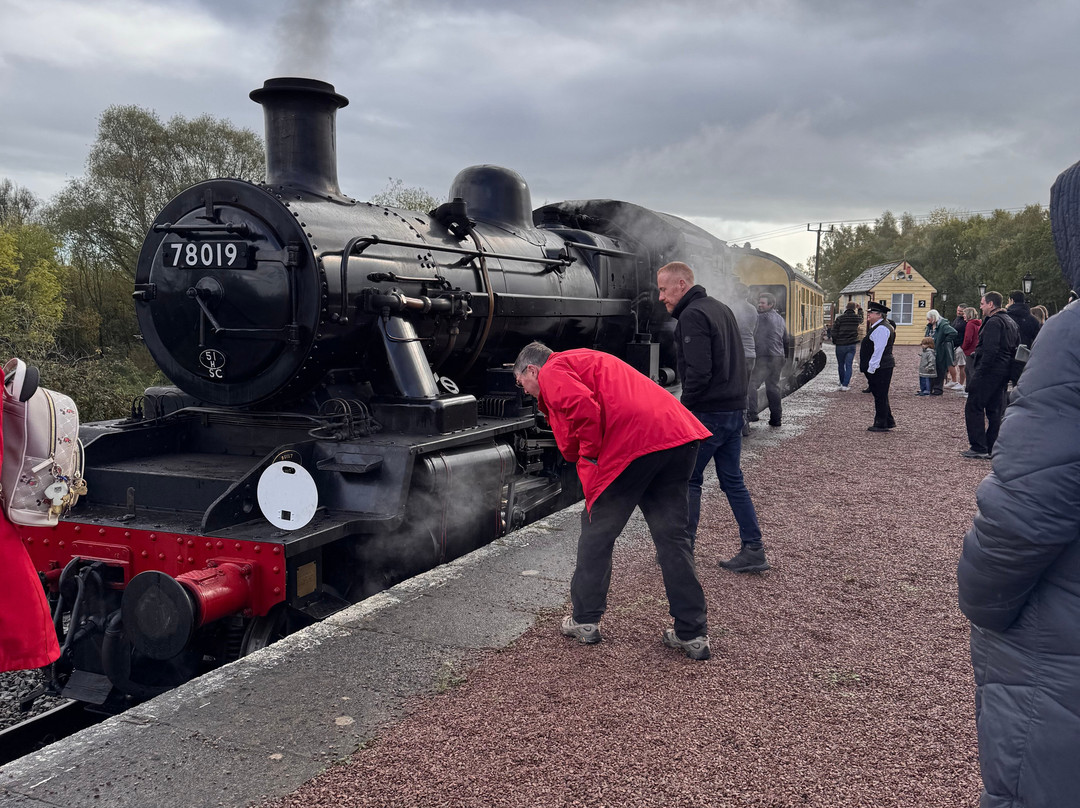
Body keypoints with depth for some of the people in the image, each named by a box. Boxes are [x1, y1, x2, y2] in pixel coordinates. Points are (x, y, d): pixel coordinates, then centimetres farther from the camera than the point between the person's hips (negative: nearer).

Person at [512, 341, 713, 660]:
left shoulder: (552, 373, 5)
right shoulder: (584, 360, 34)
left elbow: (585, 409, -15)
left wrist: (590, 457, -3)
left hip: (633, 442, -8)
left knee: (597, 532, 10)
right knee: (671, 535, 12)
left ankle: (585, 620, 22)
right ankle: (693, 633, 14)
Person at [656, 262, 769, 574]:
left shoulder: (692, 316, -15)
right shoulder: (720, 308, 16)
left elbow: (698, 372, -23)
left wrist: (684, 408, -11)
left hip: (708, 413, -9)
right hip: (734, 409, 9)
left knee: (688, 479, 2)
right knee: (732, 480, 13)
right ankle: (753, 550, 13)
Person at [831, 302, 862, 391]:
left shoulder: (839, 318, -9)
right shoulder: (857, 318, -2)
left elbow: (834, 333, -9)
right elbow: (861, 320, 25)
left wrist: (835, 342, 8)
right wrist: (859, 309, 36)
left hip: (840, 345, -1)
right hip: (852, 345, 1)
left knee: (841, 365, 14)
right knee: (848, 365, 2)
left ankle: (843, 383, 24)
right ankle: (845, 385, -7)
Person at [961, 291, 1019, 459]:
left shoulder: (993, 322, -15)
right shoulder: (1011, 322, 17)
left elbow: (990, 350, -24)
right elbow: (1016, 348, 21)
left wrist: (979, 373, -21)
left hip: (989, 371, -10)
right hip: (1004, 373, 10)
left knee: (974, 407, -4)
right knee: (996, 410, 12)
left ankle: (979, 448, -6)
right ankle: (993, 449, 14)